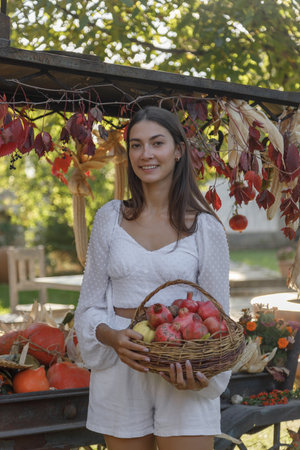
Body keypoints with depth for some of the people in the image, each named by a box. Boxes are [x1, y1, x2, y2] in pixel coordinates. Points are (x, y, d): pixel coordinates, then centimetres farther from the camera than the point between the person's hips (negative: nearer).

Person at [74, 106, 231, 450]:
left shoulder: (205, 226, -1)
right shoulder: (110, 218, 4)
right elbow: (90, 305, 6)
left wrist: (201, 372, -16)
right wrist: (113, 338, -15)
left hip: (185, 371, -1)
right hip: (120, 370, 2)